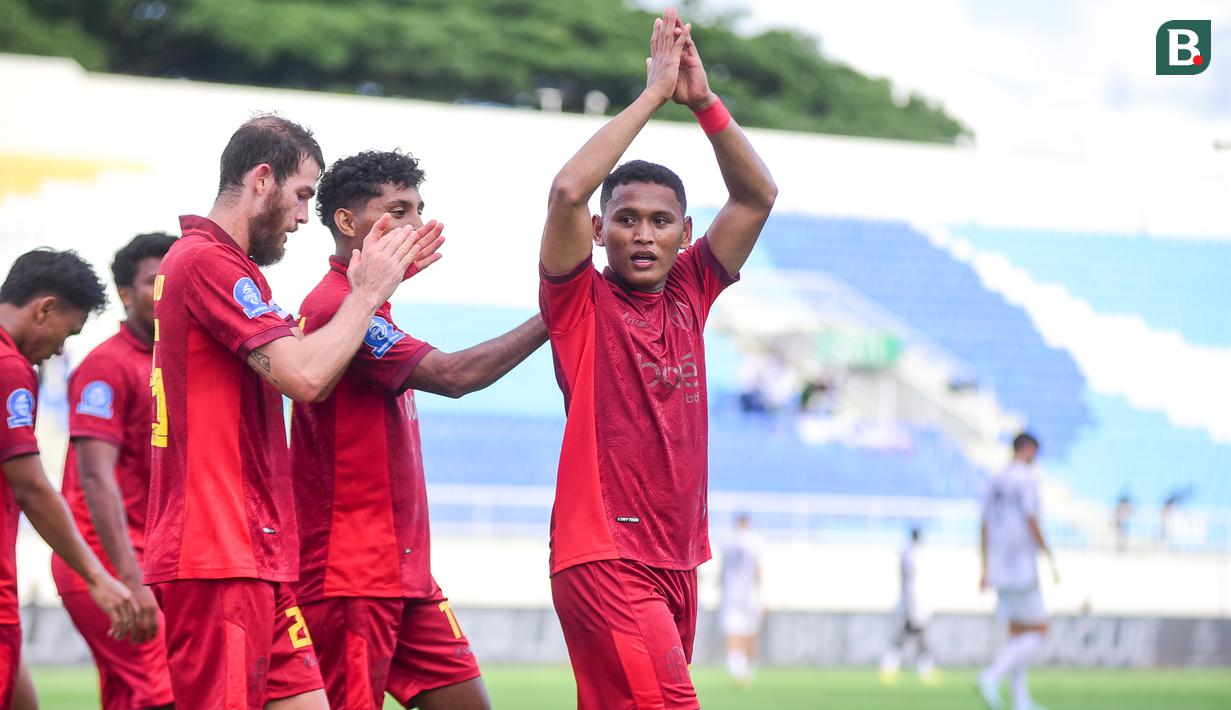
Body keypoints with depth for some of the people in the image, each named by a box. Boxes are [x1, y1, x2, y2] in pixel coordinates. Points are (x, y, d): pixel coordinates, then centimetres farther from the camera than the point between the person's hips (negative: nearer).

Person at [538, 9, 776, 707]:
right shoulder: (581, 302, -2)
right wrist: (654, 93, -13)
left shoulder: (689, 295, 12)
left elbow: (758, 195, 10)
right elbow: (568, 191, -18)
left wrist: (703, 99, 0)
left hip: (678, 557, 6)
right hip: (604, 558, -6)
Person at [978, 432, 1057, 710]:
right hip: (1022, 569, -8)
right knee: (1038, 630, -2)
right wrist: (1050, 559, -9)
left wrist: (985, 570, 18)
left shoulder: (994, 482, 12)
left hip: (999, 571, 8)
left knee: (1017, 633, 12)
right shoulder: (1027, 479, -10)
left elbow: (985, 528, 14)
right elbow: (1032, 523, -16)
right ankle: (993, 676, -19)